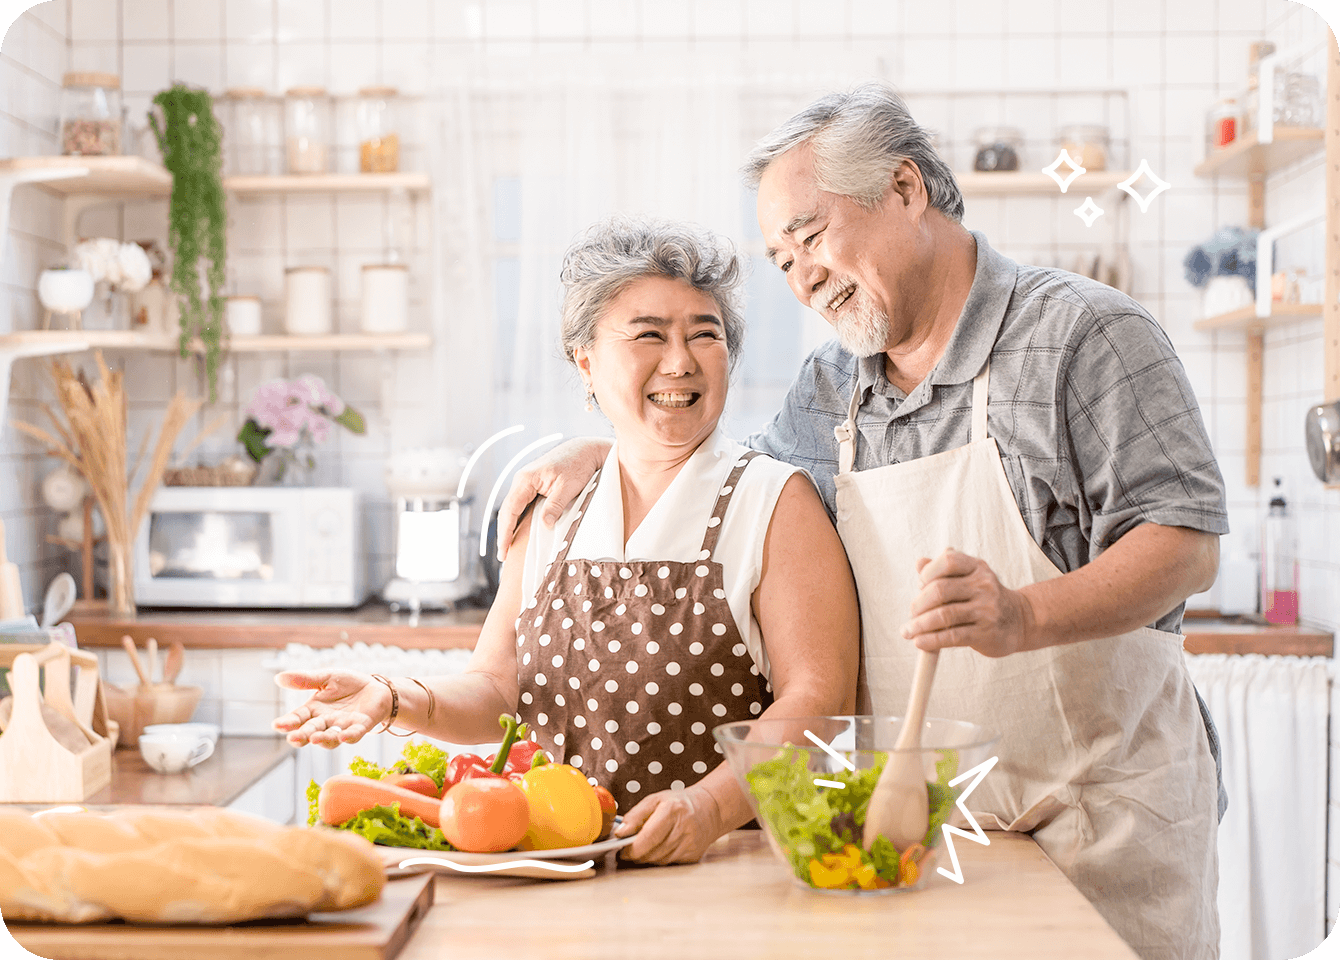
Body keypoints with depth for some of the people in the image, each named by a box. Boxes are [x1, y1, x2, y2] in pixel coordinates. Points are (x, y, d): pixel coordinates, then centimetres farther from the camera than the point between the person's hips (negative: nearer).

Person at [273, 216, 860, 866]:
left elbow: (819, 698, -8)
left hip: (730, 864, -3)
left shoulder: (776, 503, 0)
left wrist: (707, 806, -23)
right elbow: (497, 691, 13)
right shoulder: (551, 514, 13)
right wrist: (396, 700, -7)